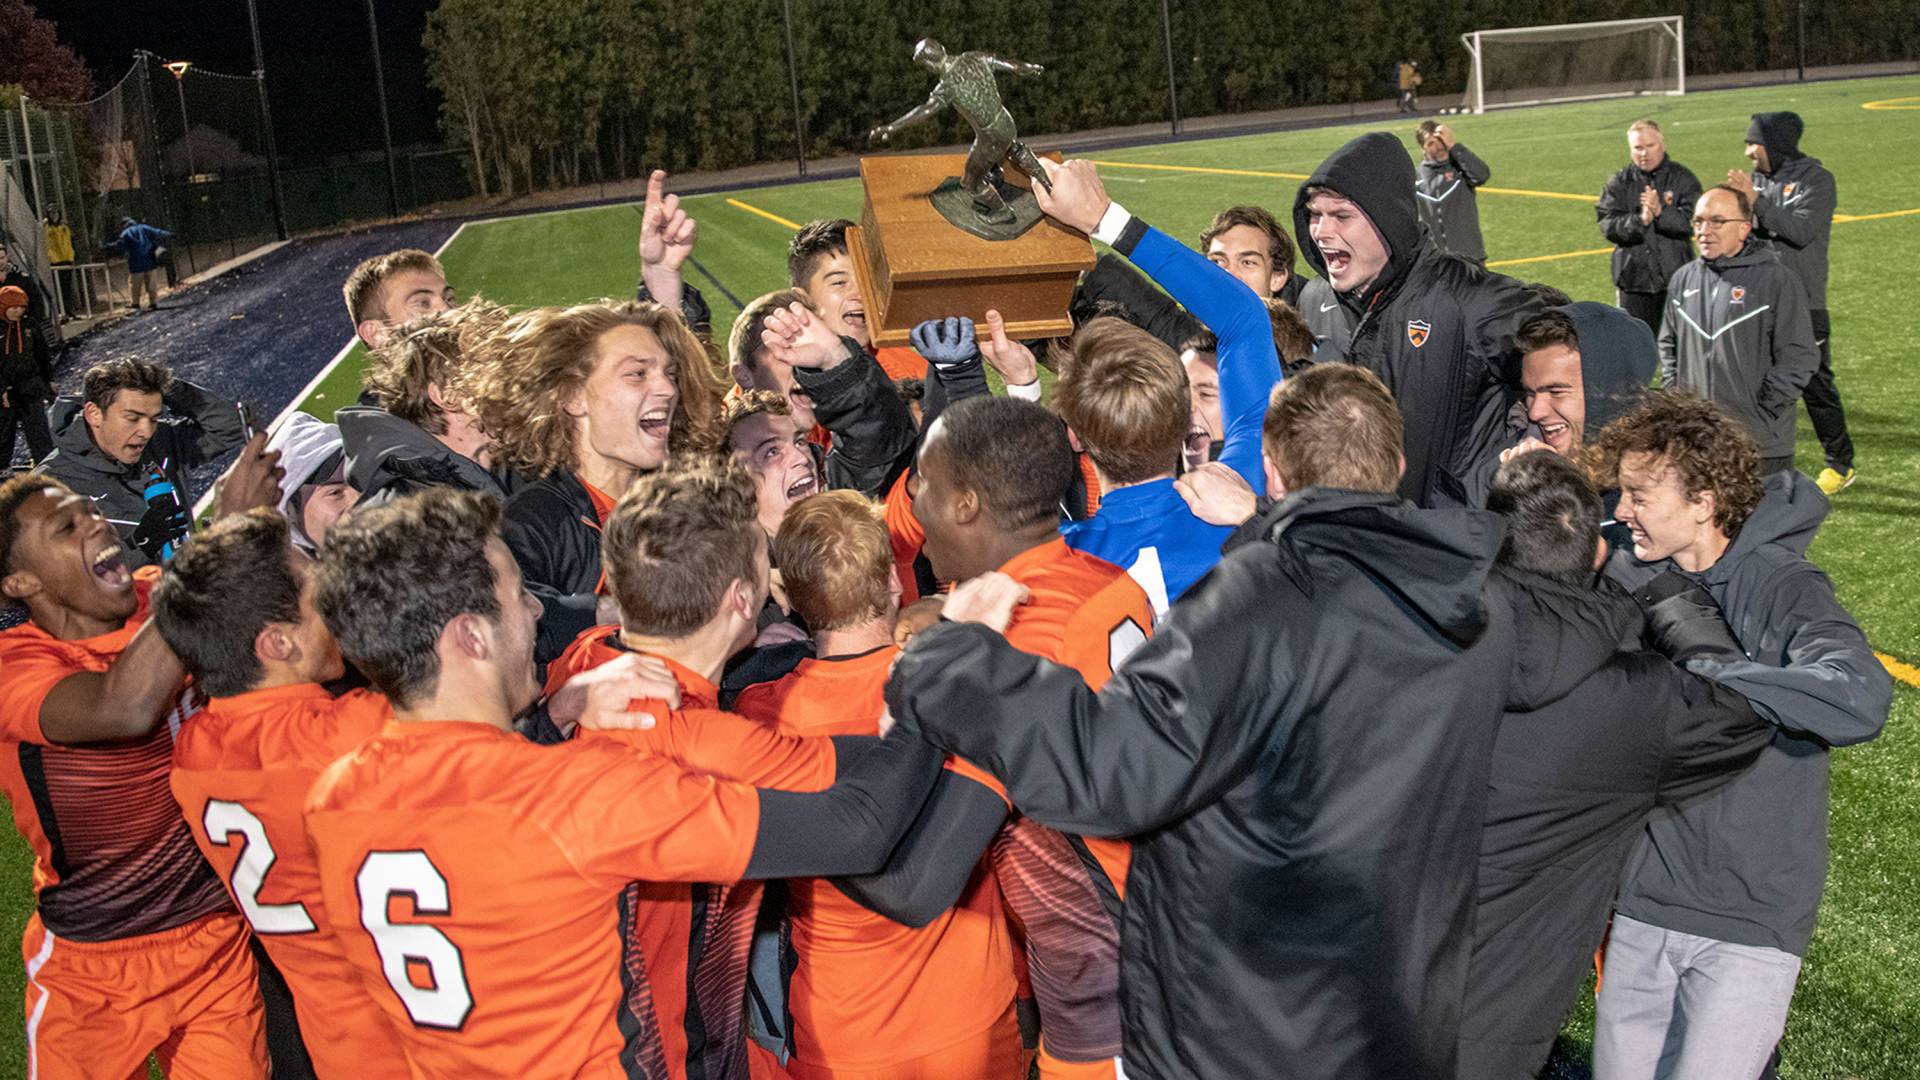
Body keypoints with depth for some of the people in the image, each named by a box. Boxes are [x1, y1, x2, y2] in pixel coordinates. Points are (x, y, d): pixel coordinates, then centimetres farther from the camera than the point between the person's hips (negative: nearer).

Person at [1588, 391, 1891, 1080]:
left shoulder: (1783, 588, -13)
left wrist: (1688, 676, -27)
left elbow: (1860, 700, -30)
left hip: (1751, 923, -5)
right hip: (1641, 906, 5)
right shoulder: (1631, 581, 1)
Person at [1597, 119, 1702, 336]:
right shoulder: (1619, 183, 6)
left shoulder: (1683, 178, 3)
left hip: (1675, 277, -1)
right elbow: (1609, 226, -7)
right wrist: (1640, 220, -23)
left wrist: (1661, 212, -24)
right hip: (1634, 276, 1)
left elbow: (1691, 222, -9)